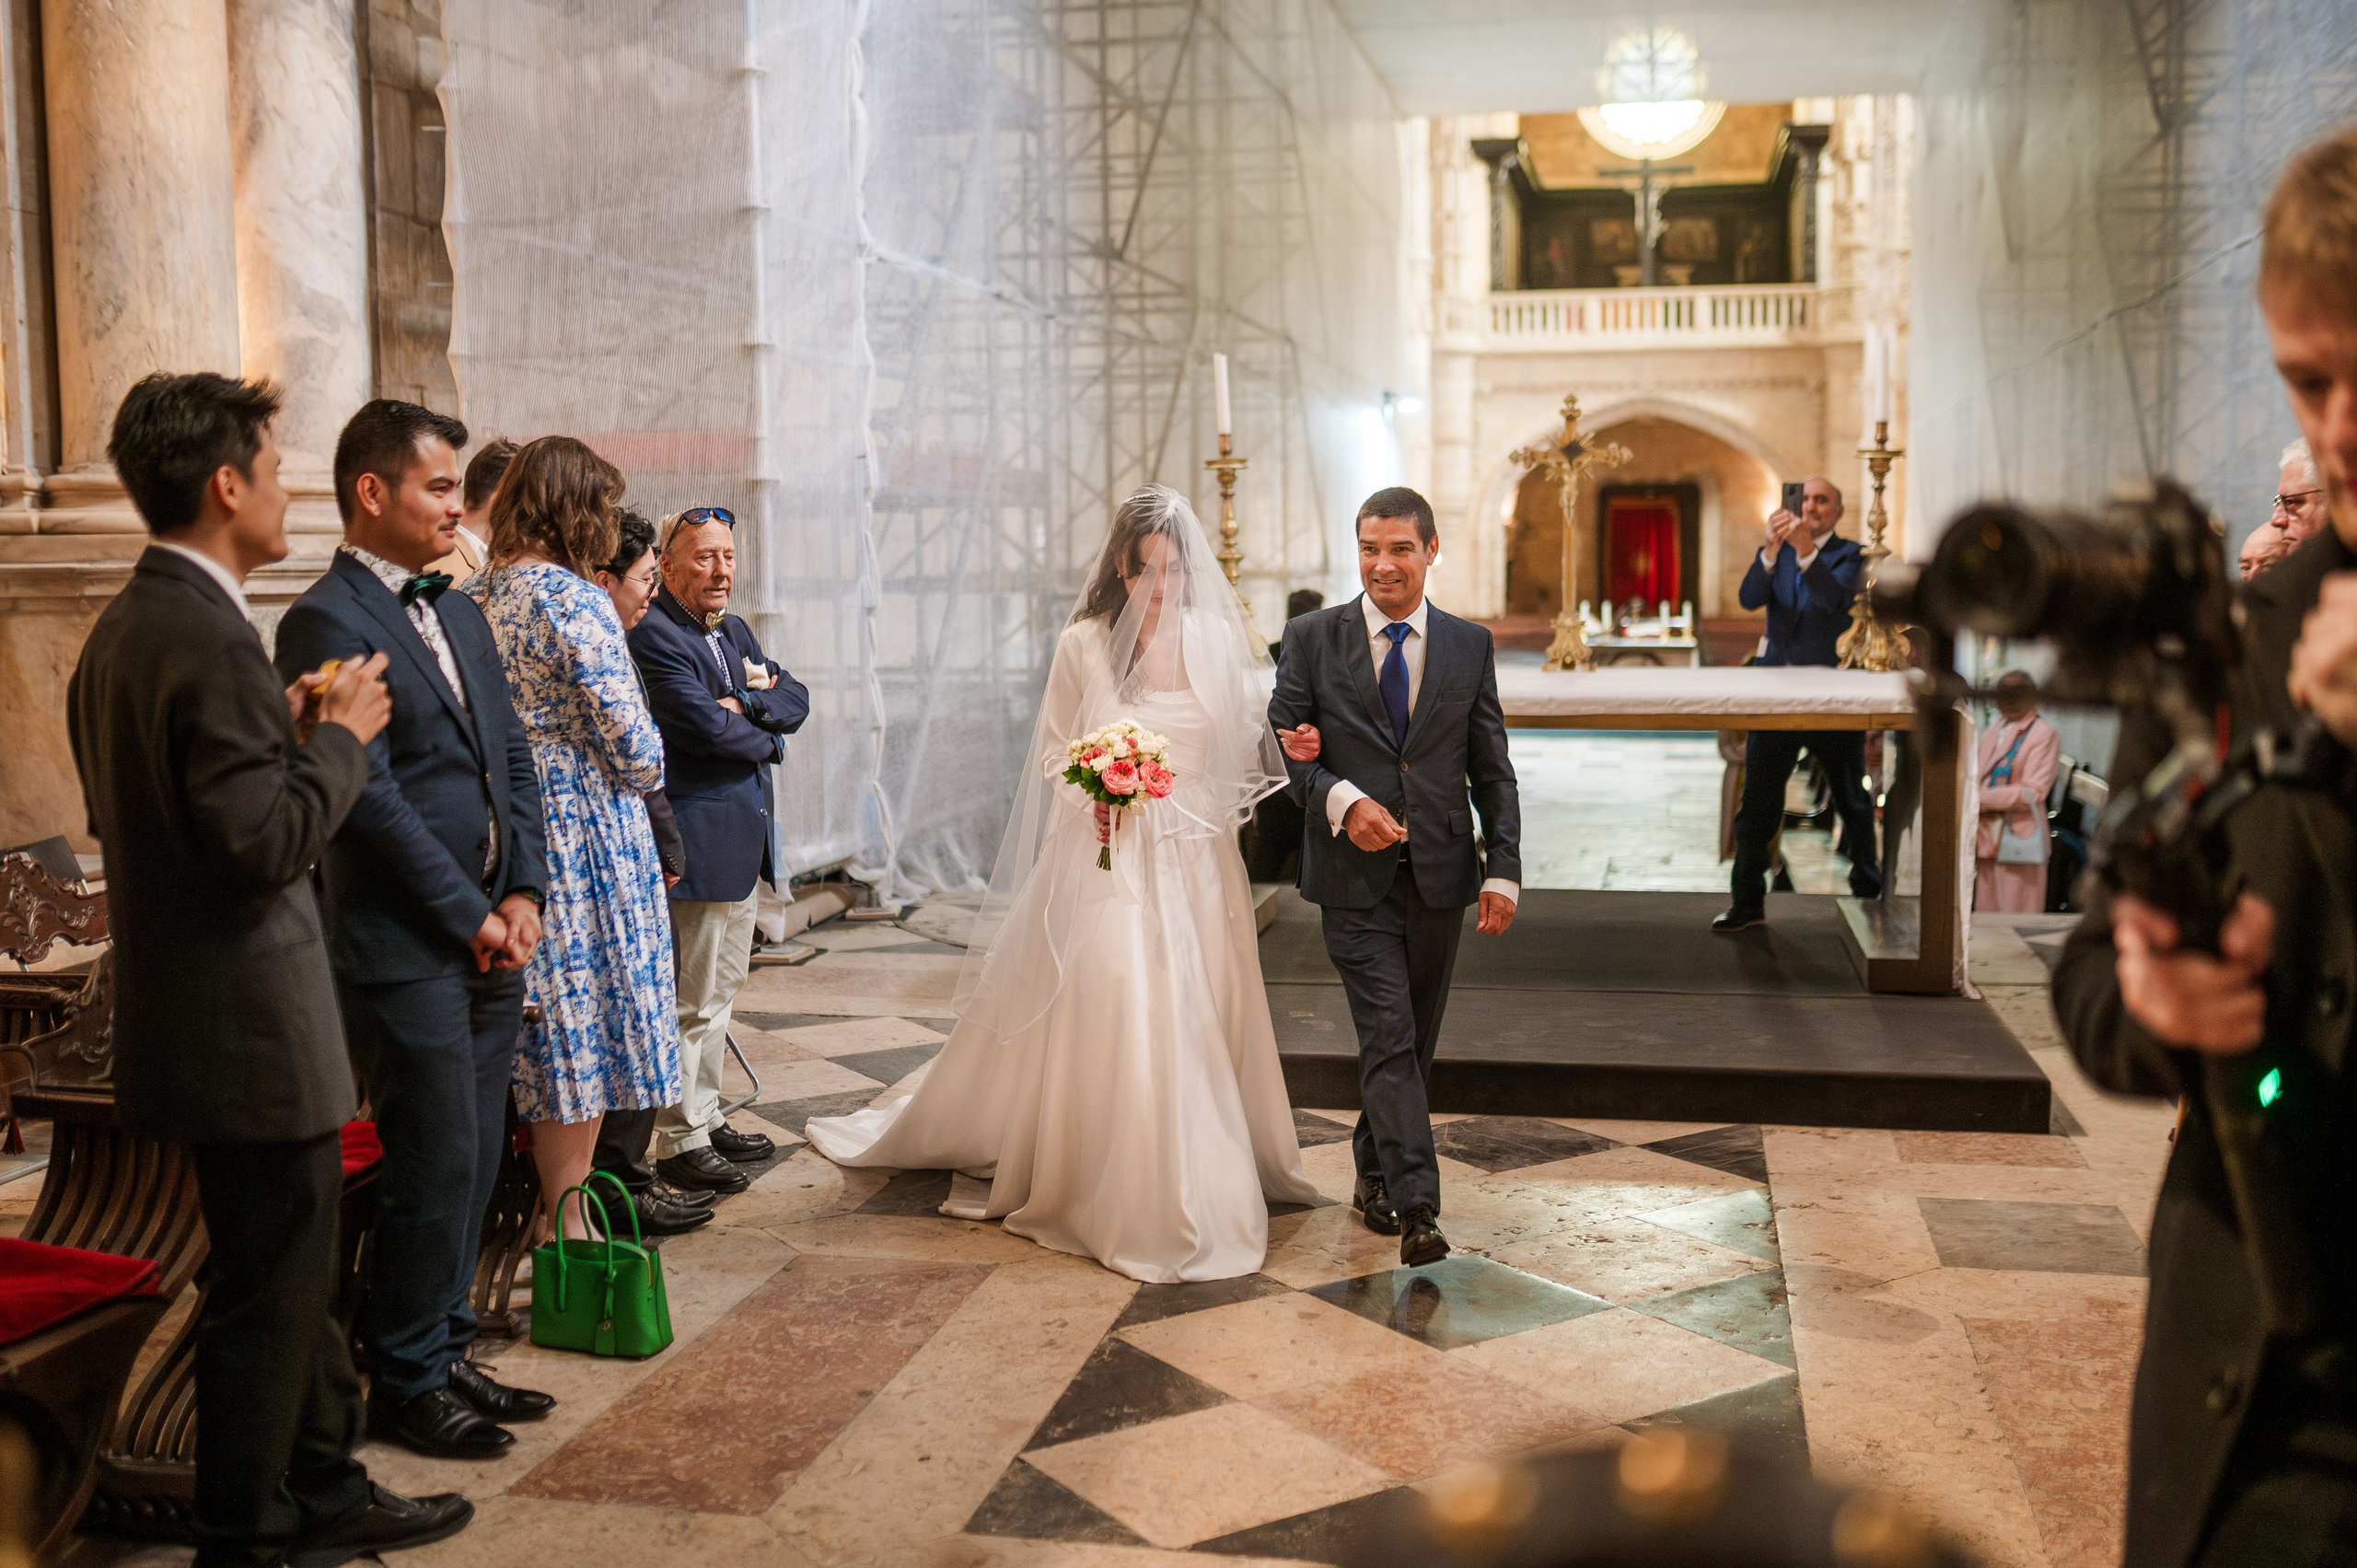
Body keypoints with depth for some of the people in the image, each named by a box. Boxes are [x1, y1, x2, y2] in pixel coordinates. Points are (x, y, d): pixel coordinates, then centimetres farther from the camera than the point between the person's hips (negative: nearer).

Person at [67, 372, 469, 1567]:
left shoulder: (121, 628, 11)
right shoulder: (209, 638, -21)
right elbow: (264, 843, -26)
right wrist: (337, 738, -12)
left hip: (184, 1010, 10)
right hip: (250, 1025, -10)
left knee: (293, 1271, 21)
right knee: (267, 1292, 4)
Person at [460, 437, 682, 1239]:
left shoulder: (471, 596, 7)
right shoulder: (575, 600, -15)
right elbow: (634, 750, -15)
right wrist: (646, 768, 5)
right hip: (583, 839, -7)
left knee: (544, 1035, 16)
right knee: (584, 1030, 3)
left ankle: (547, 1203, 26)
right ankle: (569, 1227, 10)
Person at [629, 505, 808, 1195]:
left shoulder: (735, 631, 15)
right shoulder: (651, 634, -15)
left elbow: (795, 699, 8)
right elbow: (707, 728, -23)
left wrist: (747, 702, -12)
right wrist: (767, 738, -5)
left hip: (745, 841, 9)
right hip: (698, 842, -9)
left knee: (720, 992, 18)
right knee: (691, 1001, -2)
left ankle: (707, 1117, 29)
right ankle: (680, 1142, 8)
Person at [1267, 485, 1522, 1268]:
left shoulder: (1470, 645, 6)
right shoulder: (1312, 637, 0)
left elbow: (1492, 771, 7)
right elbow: (1281, 745, 0)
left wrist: (1503, 870, -1)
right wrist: (1341, 801, -17)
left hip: (1440, 877, 3)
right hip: (1354, 877, -3)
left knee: (1416, 1042, 13)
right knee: (1389, 1039, -10)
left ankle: (1374, 1173, 32)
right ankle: (1416, 1210, -11)